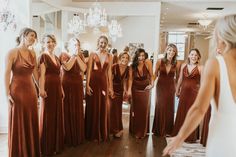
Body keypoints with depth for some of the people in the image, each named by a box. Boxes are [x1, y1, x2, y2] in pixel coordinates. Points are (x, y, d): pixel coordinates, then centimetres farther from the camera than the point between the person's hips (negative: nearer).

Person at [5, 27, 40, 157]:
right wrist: (7, 94, -15)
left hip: (31, 91, 6)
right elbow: (6, 74, -11)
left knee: (31, 123, 12)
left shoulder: (32, 53, 8)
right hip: (17, 91, -5)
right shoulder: (12, 52, -8)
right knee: (18, 124, 5)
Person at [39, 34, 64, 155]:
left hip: (57, 88, 8)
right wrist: (41, 89, -24)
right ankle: (47, 147, 12)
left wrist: (62, 89, 16)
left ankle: (57, 144, 24)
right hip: (48, 87, -8)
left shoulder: (56, 58, 17)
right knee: (48, 115, 0)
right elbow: (42, 74, -14)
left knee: (57, 115, 12)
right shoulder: (43, 56, -5)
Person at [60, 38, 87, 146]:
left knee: (78, 110, 8)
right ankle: (68, 137, 12)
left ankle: (78, 136, 21)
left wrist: (78, 56, -10)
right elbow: (67, 67, -21)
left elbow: (83, 69, -7)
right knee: (68, 110, 0)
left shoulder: (80, 56, 11)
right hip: (67, 84, -4)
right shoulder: (64, 55, -1)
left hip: (78, 85, 4)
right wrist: (73, 55, -15)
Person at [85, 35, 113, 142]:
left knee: (104, 108, 8)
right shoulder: (93, 55, 1)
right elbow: (88, 70, -4)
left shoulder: (109, 56, 9)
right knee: (93, 107, 4)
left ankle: (103, 134, 23)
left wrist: (110, 87, 5)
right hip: (94, 82, -2)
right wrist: (87, 85, -11)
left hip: (104, 83, 3)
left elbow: (109, 72, 8)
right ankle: (93, 134, 17)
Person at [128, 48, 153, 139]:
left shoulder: (147, 63, -20)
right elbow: (131, 78, -10)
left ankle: (143, 131, 20)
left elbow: (151, 75, -12)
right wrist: (129, 89, -18)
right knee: (135, 110, 11)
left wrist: (151, 84, -23)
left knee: (144, 110, 4)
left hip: (145, 89, -1)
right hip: (135, 89, 1)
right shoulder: (133, 66, -14)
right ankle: (135, 130, 27)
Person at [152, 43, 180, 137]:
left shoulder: (177, 64, -6)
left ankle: (167, 130, 24)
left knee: (169, 108, 8)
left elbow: (177, 77, 4)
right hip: (160, 86, -1)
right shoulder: (160, 61, -7)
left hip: (170, 87, 1)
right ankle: (159, 129, 22)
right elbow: (155, 74, 1)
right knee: (160, 107, 5)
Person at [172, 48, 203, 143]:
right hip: (184, 92, 4)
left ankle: (191, 137, 18)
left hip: (194, 92, -4)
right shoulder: (183, 66, 7)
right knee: (181, 113, 11)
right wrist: (177, 90, 18)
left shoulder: (200, 68, -5)